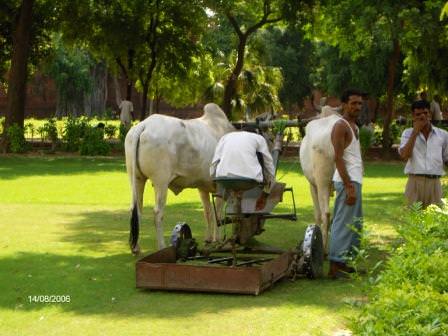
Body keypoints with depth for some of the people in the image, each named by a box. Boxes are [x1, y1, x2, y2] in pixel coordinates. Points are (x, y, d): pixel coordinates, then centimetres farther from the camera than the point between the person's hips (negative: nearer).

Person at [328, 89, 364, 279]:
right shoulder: (341, 126, -11)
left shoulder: (354, 126, 19)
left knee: (355, 224, 13)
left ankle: (346, 261, 19)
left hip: (354, 180, 10)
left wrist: (353, 184, 17)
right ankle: (335, 265, -10)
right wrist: (349, 186, -23)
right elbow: (338, 158, -18)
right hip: (347, 181, -10)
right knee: (344, 223, -10)